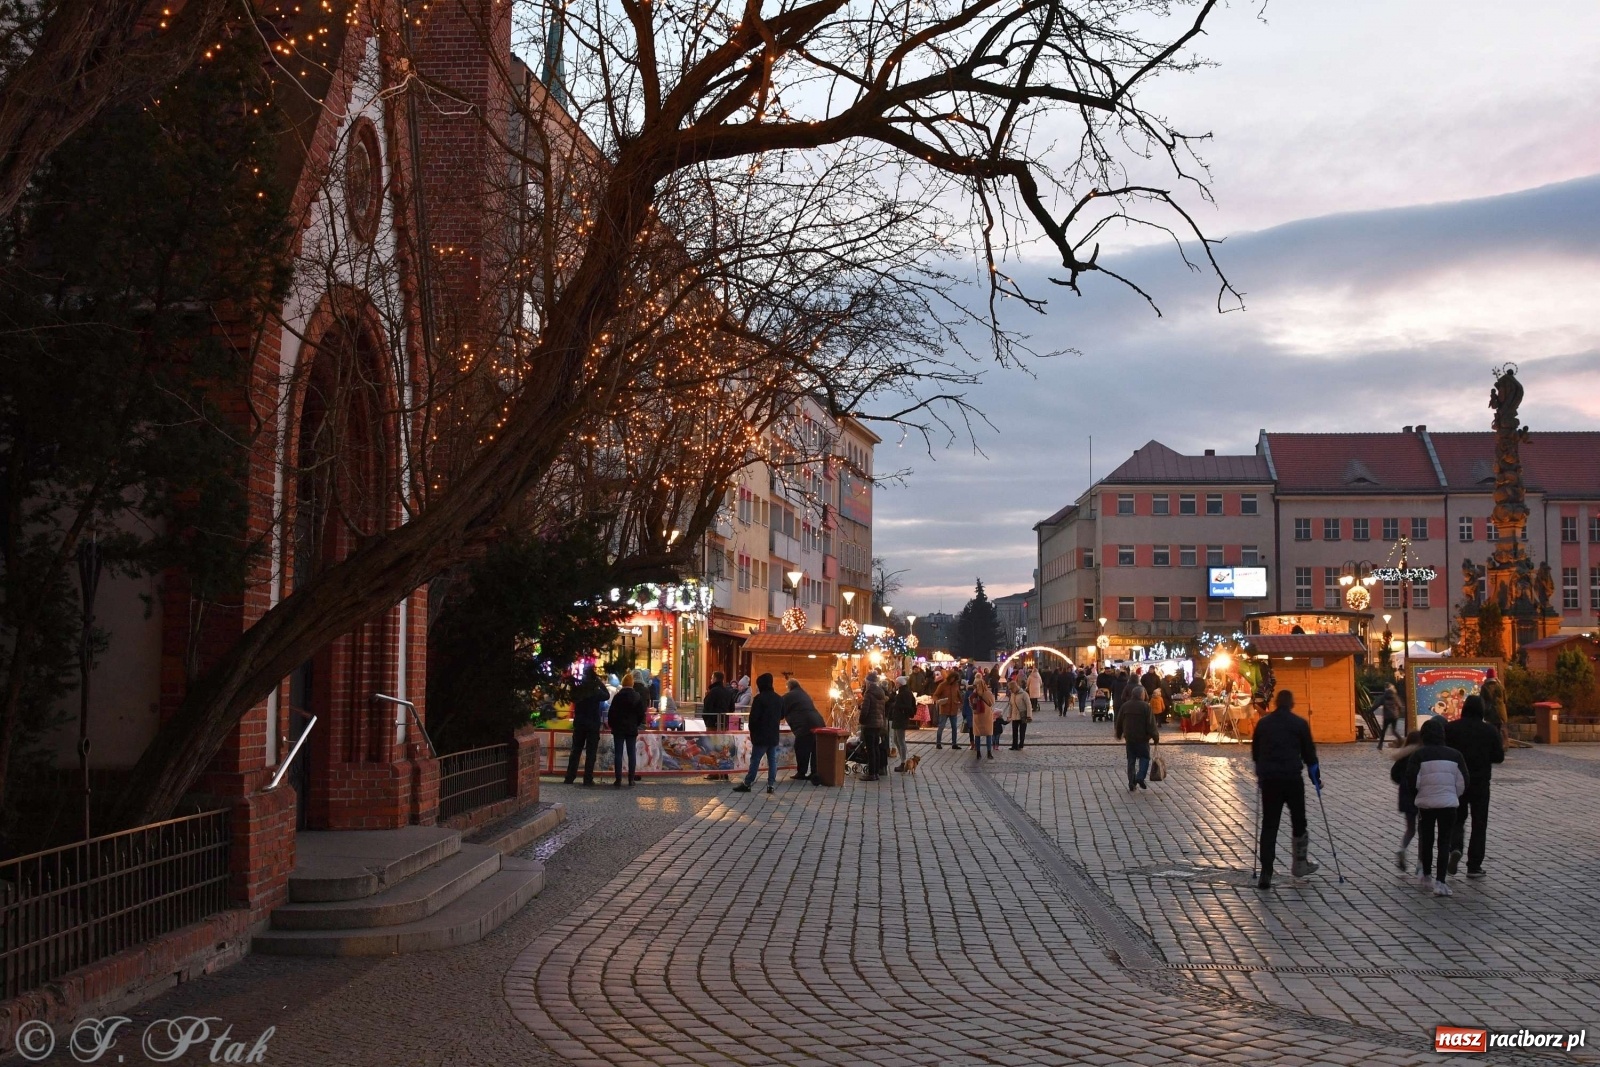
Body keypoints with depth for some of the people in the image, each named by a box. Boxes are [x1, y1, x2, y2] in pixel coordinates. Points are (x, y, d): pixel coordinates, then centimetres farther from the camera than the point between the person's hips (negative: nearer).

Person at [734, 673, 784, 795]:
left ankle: (747, 784, 4)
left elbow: (754, 717, -16)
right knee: (772, 760, 5)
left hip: (761, 735, -6)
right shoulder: (779, 699, 8)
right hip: (774, 735, 6)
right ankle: (770, 785, 3)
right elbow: (782, 716, 20)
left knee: (755, 760, -1)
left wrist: (752, 731, -1)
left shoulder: (759, 698, -14)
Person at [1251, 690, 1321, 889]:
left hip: (1267, 778, 2)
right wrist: (1316, 778, 16)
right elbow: (1309, 753, 4)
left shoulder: (1263, 723, 10)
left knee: (1269, 825, 3)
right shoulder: (1300, 724, 1)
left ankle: (1266, 874, -3)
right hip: (1292, 777, -2)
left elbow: (1255, 751, 16)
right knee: (1298, 820, 17)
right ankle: (1300, 863, 28)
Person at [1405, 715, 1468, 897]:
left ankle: (1426, 876, 29)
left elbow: (1412, 781, -12)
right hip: (1449, 804, 0)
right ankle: (1440, 882, -9)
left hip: (1425, 803, 0)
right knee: (1444, 842, 2)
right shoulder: (1454, 755, 1)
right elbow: (1463, 784, 1)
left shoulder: (1418, 755, -6)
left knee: (1426, 840, 16)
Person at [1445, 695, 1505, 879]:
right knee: (1479, 823, 8)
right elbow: (1499, 757, -2)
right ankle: (1474, 866, 7)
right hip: (1480, 782, -1)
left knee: (1457, 818, 15)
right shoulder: (1490, 730, -4)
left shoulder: (1451, 728, -3)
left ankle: (1455, 848, -13)